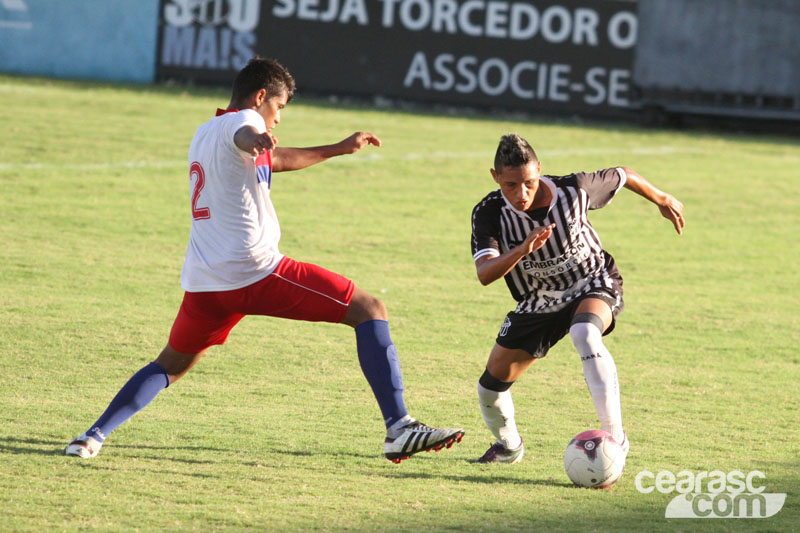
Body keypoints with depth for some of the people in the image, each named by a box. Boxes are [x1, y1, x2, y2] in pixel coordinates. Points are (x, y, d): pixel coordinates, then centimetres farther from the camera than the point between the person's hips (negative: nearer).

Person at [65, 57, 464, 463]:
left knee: (171, 365, 25)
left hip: (203, 279, 9)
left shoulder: (205, 133, 26)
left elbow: (278, 159, 41)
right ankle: (399, 426, -17)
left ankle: (93, 436, 12)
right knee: (369, 310, -6)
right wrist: (259, 140, -56)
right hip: (256, 272, -9)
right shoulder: (241, 121, -3)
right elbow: (247, 137, -31)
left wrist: (339, 149, 50)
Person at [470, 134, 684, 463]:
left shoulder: (573, 189, -25)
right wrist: (523, 250, -55)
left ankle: (614, 437, -35)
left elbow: (623, 176, -4)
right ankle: (508, 446, 37)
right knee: (492, 382, 2)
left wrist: (662, 200, 13)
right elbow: (485, 274, -36)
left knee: (584, 334, -38)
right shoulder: (489, 213, -23)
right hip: (539, 303, 3)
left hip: (594, 287, -3)